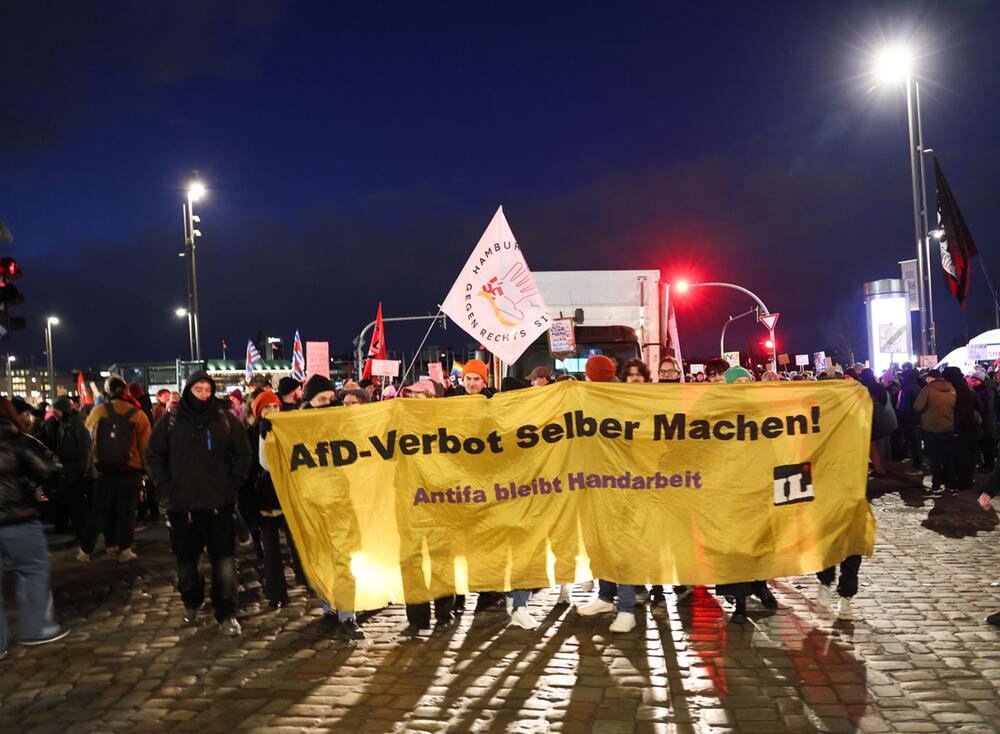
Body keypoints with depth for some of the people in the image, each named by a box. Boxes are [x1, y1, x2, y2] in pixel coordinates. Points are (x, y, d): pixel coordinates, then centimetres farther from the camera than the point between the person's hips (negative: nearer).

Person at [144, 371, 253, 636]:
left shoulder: (226, 420, 0)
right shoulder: (171, 423, 2)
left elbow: (243, 455, 5)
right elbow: (154, 456, 8)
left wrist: (232, 484, -2)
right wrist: (165, 488, 1)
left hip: (219, 504, -1)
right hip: (182, 505, 1)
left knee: (224, 560, -3)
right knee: (186, 560, 13)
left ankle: (226, 614, 5)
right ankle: (191, 603, 36)